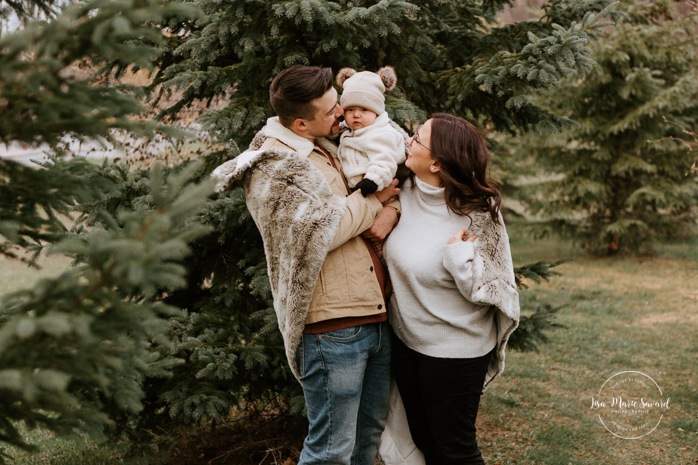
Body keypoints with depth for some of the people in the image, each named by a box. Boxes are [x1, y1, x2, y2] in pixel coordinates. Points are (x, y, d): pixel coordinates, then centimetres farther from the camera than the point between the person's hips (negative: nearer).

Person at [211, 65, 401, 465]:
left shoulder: (332, 150, 15)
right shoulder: (272, 167, -10)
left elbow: (398, 179, 20)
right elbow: (320, 228, -20)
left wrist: (392, 209, -3)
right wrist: (374, 198, -6)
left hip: (377, 316, 8)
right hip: (333, 326, -8)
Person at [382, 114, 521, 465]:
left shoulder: (477, 216, -20)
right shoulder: (406, 195, -5)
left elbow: (489, 291, -16)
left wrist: (460, 255, -30)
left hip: (453, 353, -6)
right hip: (405, 341, 6)